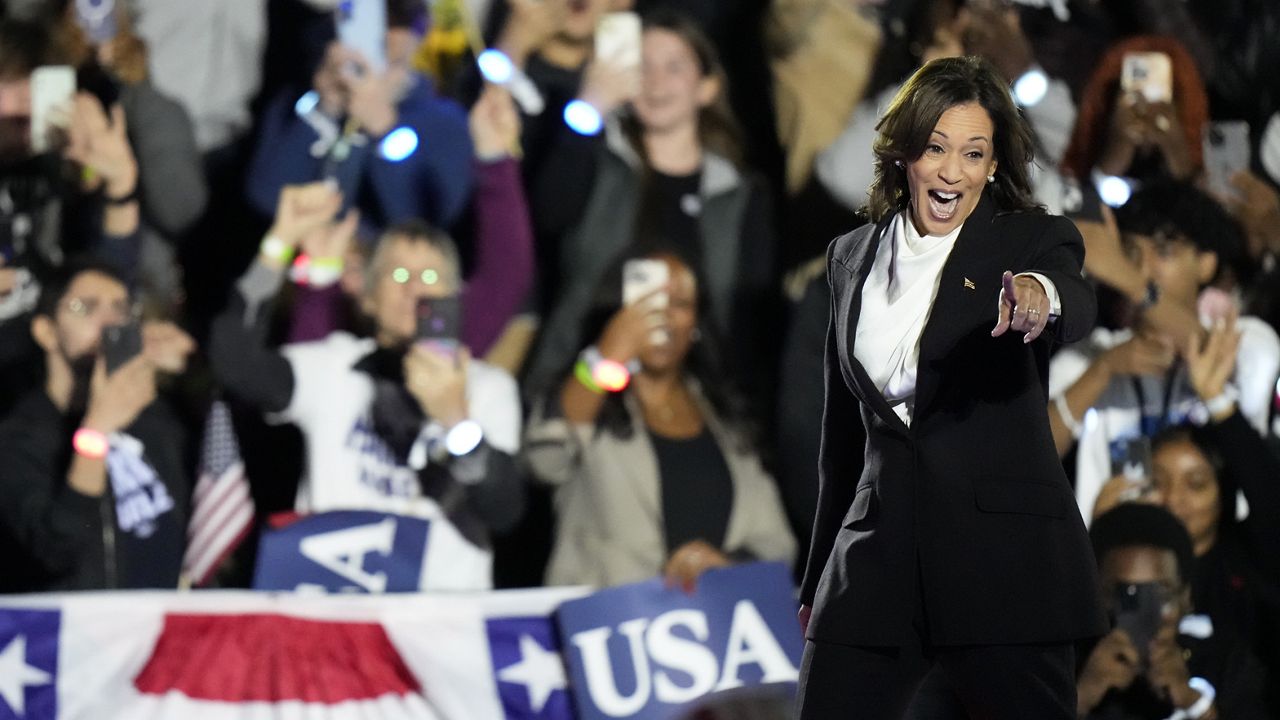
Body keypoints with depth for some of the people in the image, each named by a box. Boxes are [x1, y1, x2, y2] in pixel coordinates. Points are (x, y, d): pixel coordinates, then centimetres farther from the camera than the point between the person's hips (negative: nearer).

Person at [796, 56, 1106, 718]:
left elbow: (1078, 308, -25)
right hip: (877, 558, 4)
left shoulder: (1033, 242, -1)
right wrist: (818, 578, 22)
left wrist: (1041, 297, -49)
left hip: (1004, 560, -4)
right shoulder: (853, 258, 12)